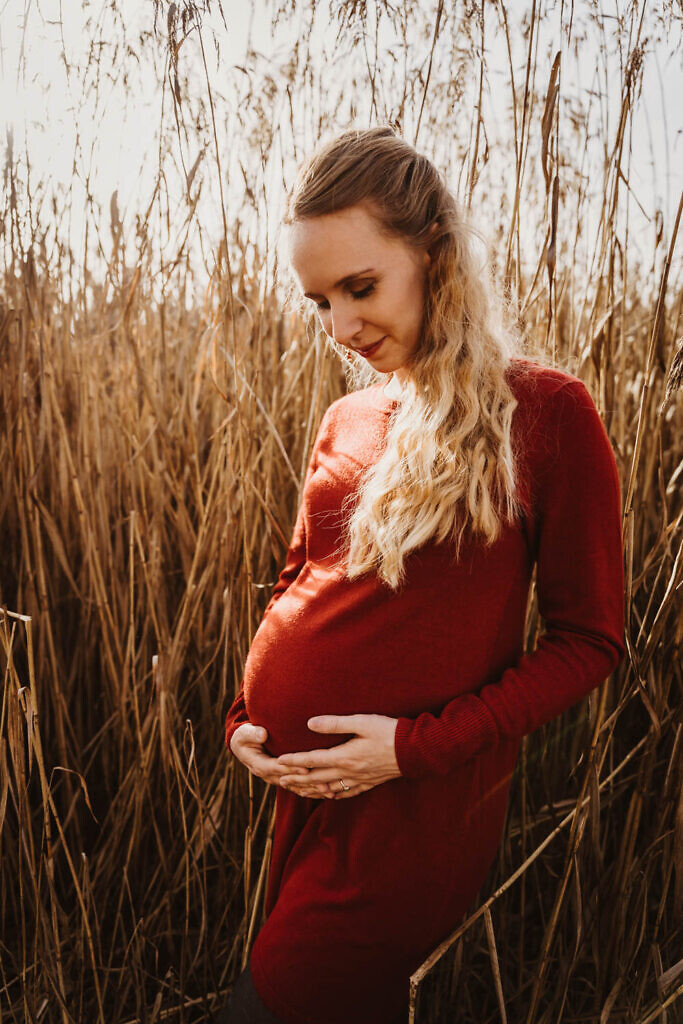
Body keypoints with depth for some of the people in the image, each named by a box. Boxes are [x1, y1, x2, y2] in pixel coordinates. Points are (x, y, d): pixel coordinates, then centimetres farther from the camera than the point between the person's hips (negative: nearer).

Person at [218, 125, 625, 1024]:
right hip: (299, 776, 6)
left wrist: (419, 745, -16)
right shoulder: (347, 419, 6)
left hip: (419, 801, -6)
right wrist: (245, 713, 2)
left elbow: (589, 640, -9)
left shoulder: (547, 412, -11)